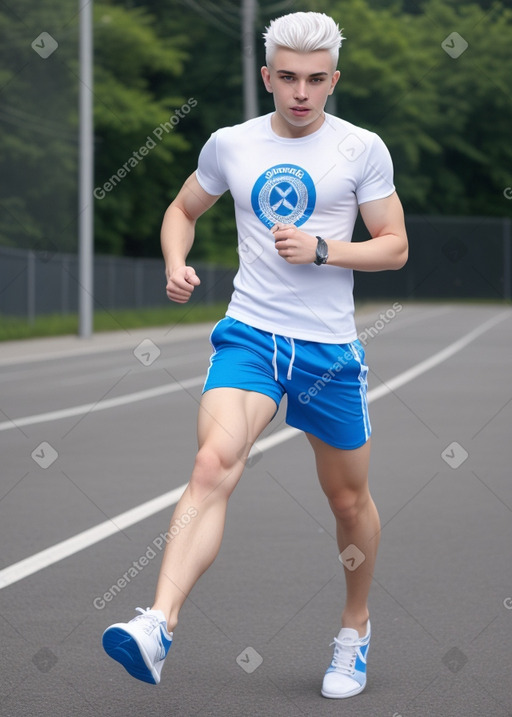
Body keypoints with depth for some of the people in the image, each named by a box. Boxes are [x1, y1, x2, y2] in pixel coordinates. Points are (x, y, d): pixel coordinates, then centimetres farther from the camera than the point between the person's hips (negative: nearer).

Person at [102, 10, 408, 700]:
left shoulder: (362, 149, 0)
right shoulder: (229, 145, 6)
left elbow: (394, 247, 2)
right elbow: (182, 210, 21)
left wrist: (321, 249, -14)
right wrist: (177, 266, 1)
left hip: (331, 346, 0)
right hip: (249, 332, 0)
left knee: (350, 499, 12)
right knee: (214, 462, -25)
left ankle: (355, 626, 38)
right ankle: (158, 627, -38)